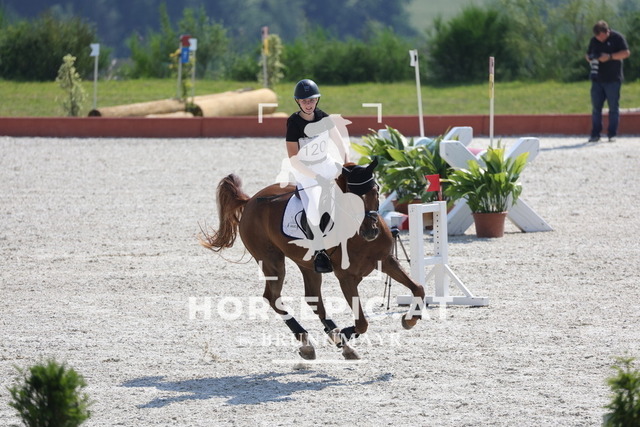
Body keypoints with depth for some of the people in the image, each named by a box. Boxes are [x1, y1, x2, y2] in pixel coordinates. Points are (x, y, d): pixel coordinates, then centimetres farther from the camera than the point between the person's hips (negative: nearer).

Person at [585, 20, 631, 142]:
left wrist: (610, 57, -20)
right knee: (596, 107, 3)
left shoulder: (617, 38, -4)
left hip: (613, 79, -5)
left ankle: (612, 134, 3)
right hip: (597, 79, 5)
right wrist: (590, 58, -3)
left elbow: (626, 53, -11)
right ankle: (595, 134, 6)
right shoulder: (594, 40, 12)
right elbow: (587, 54, 22)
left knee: (613, 107, -2)